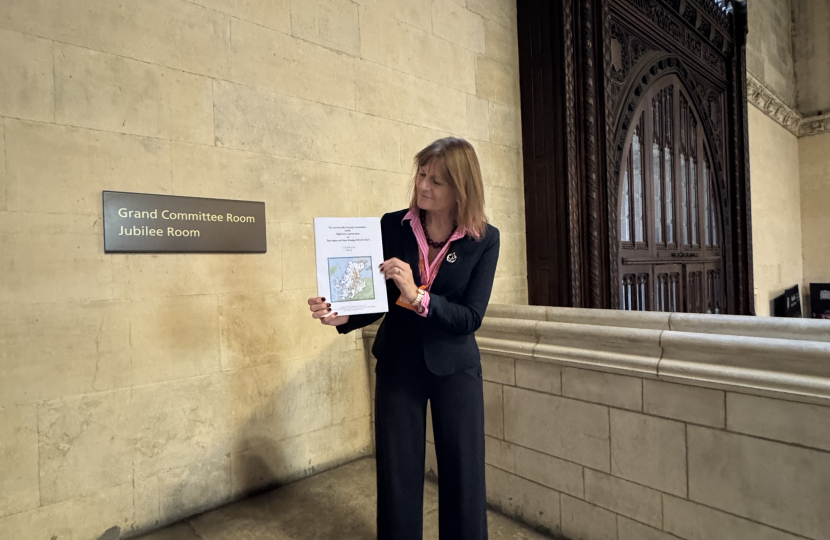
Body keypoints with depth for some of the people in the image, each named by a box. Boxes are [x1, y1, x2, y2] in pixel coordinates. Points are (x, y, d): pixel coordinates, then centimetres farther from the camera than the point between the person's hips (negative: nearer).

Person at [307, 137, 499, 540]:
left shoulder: (484, 239, -10)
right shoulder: (392, 226, -7)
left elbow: (470, 317, -14)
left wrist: (417, 296, -28)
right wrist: (343, 315, -21)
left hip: (455, 367, 0)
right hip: (397, 365, 1)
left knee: (463, 476, 11)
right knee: (397, 477, 11)